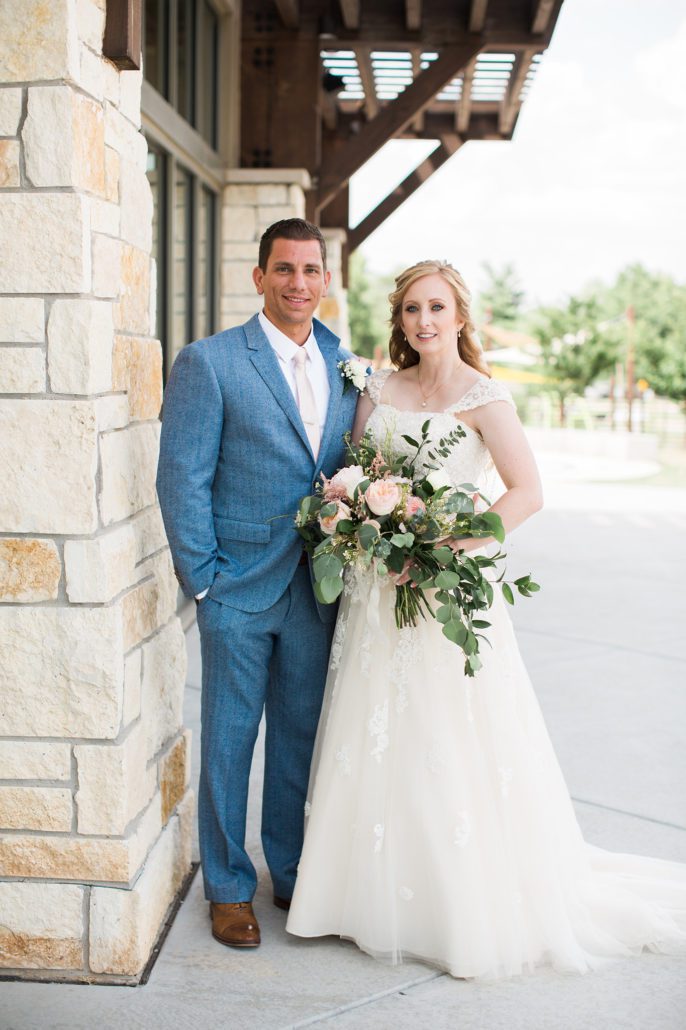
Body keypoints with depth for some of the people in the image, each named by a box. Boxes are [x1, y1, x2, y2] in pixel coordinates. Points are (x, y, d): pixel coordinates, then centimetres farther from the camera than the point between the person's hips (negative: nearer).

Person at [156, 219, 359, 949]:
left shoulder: (349, 368, 7)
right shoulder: (208, 362, -7)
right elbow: (182, 478, -8)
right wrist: (202, 580, -11)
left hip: (317, 589, 4)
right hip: (239, 588, -4)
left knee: (302, 737, 15)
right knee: (229, 742, 8)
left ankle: (292, 874, 33)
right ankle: (228, 888, 25)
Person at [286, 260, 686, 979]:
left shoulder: (482, 397, -8)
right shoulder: (381, 390, 9)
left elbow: (527, 493, -15)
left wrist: (447, 547, -23)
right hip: (377, 585, 5)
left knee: (451, 747, -1)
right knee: (378, 739, 10)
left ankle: (471, 904, 14)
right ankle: (378, 888, 25)